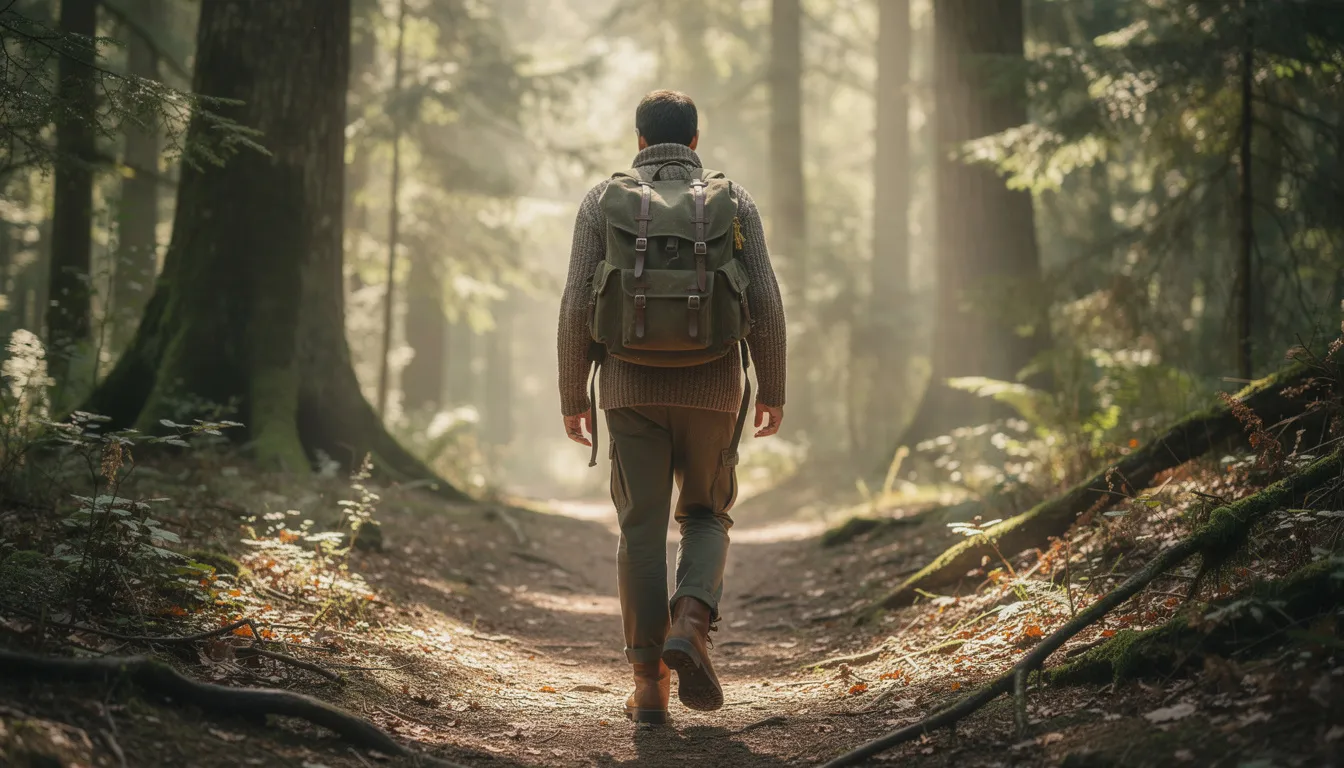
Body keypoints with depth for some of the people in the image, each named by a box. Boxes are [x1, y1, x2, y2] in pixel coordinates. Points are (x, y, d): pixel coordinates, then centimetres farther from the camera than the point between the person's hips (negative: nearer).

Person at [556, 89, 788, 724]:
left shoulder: (603, 200, 3)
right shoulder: (733, 200, 4)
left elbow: (576, 307, -2)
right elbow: (765, 304, -2)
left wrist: (573, 399, 6)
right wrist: (772, 391, 8)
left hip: (632, 388, 0)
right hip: (711, 387, 0)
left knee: (642, 529, 7)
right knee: (706, 516, 17)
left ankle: (649, 684, 6)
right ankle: (689, 627, -10)